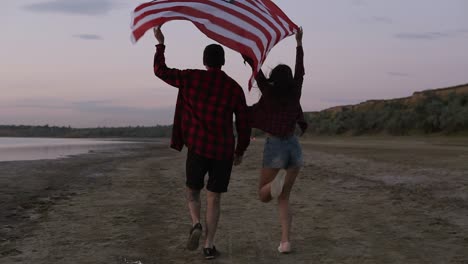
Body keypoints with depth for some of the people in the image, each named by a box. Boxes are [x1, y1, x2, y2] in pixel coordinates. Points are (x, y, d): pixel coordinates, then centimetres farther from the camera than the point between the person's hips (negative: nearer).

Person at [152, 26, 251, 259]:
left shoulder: (191, 78, -2)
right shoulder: (235, 88, 1)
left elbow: (161, 71, 10)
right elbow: (243, 124, 4)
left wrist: (160, 43, 22)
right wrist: (240, 151, 18)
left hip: (198, 148, 0)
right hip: (223, 151, 1)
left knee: (192, 191, 19)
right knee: (214, 198, 10)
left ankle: (196, 225, -7)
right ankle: (209, 245, 9)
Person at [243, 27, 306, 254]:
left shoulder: (269, 91, -5)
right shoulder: (295, 92, 3)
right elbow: (300, 70, 16)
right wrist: (299, 43, 26)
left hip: (275, 147, -3)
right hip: (294, 146, 4)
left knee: (264, 196, 10)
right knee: (283, 198, 11)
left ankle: (277, 181, -25)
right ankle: (285, 241, -4)